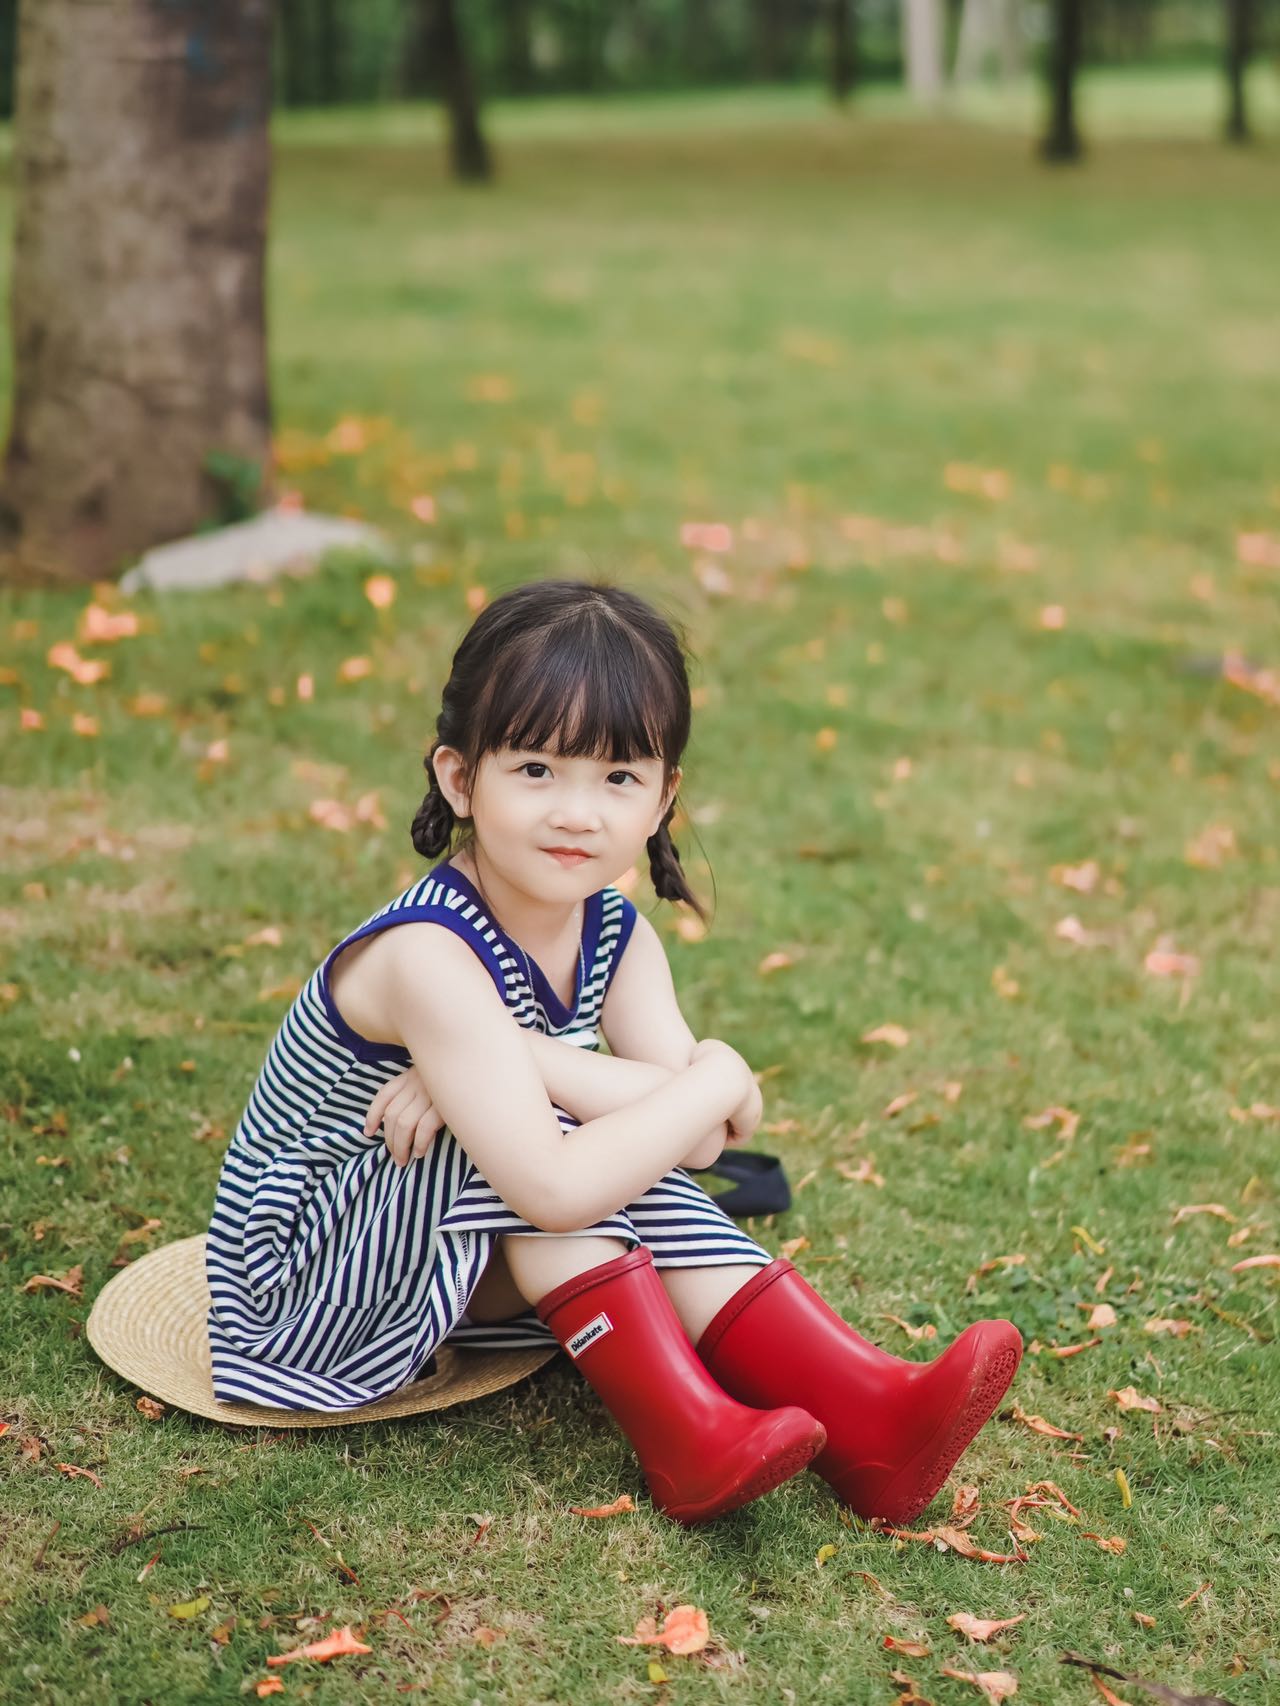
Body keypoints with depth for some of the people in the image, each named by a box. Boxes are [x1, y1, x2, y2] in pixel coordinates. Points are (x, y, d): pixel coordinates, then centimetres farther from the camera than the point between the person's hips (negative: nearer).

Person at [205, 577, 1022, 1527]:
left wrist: (522, 1060, -31)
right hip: (304, 1293, -7)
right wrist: (719, 1076, -26)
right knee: (531, 1145, -28)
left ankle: (860, 1413, -16)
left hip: (466, 1262, 7)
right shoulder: (428, 956, -30)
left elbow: (699, 1139, -19)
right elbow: (555, 1189, -38)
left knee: (640, 1167, -15)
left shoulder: (616, 936, -5)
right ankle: (684, 1441, -23)